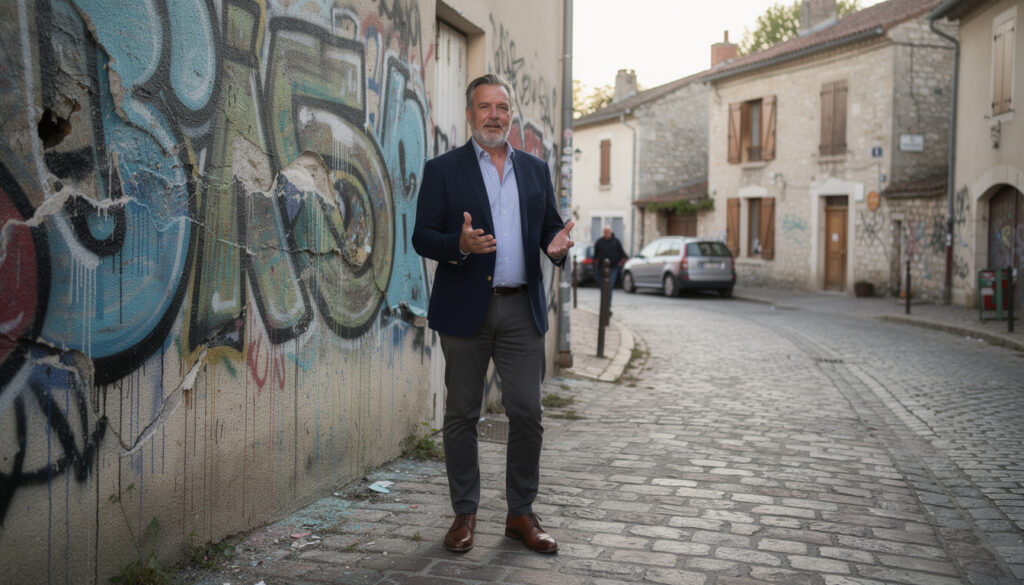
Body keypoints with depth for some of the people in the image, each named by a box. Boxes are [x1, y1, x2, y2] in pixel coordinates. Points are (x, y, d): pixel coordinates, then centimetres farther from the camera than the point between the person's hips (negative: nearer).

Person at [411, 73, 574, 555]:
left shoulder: (535, 170, 13)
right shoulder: (443, 170, 2)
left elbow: (549, 226, 16)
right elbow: (422, 237, -2)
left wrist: (557, 244, -8)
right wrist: (460, 245, -22)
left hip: (522, 308, 3)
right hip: (466, 308, -2)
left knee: (527, 413, 2)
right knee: (462, 414, 6)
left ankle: (521, 514, 17)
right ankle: (464, 515, 19)